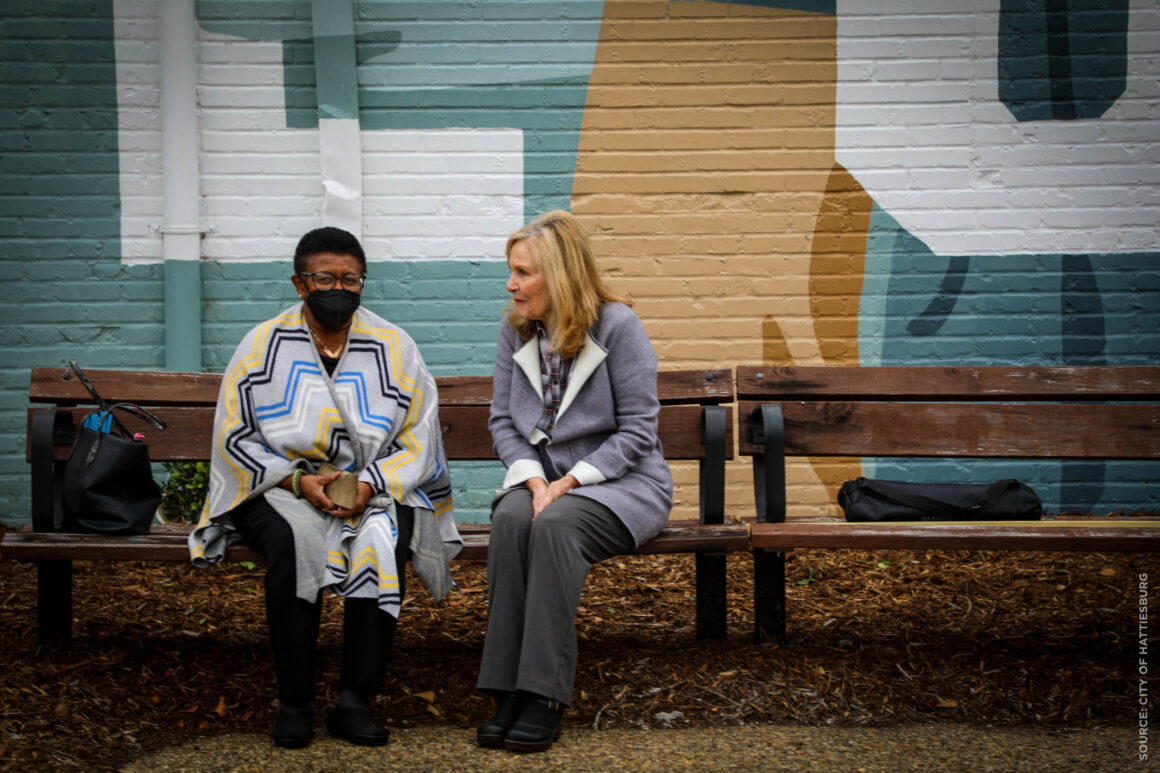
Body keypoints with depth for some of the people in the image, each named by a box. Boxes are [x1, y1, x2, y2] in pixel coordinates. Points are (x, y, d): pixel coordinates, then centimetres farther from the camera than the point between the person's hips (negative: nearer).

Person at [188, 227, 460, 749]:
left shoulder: (393, 348, 6)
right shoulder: (263, 345, 4)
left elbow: (419, 440, 4)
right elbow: (234, 439, 2)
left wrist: (369, 483, -15)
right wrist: (298, 480, -14)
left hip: (376, 491, 1)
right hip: (279, 489, -1)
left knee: (382, 541, -33)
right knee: (293, 539, -34)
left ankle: (356, 700, -23)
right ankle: (294, 702, -23)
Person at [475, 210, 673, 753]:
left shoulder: (618, 326, -9)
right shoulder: (514, 331, 6)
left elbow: (637, 430, -10)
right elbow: (502, 421, 7)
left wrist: (568, 482, -17)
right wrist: (534, 479, -11)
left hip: (619, 480, -4)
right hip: (541, 476, 4)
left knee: (554, 525, -35)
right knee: (510, 521, -30)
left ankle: (545, 697, -32)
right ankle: (509, 691, -29)